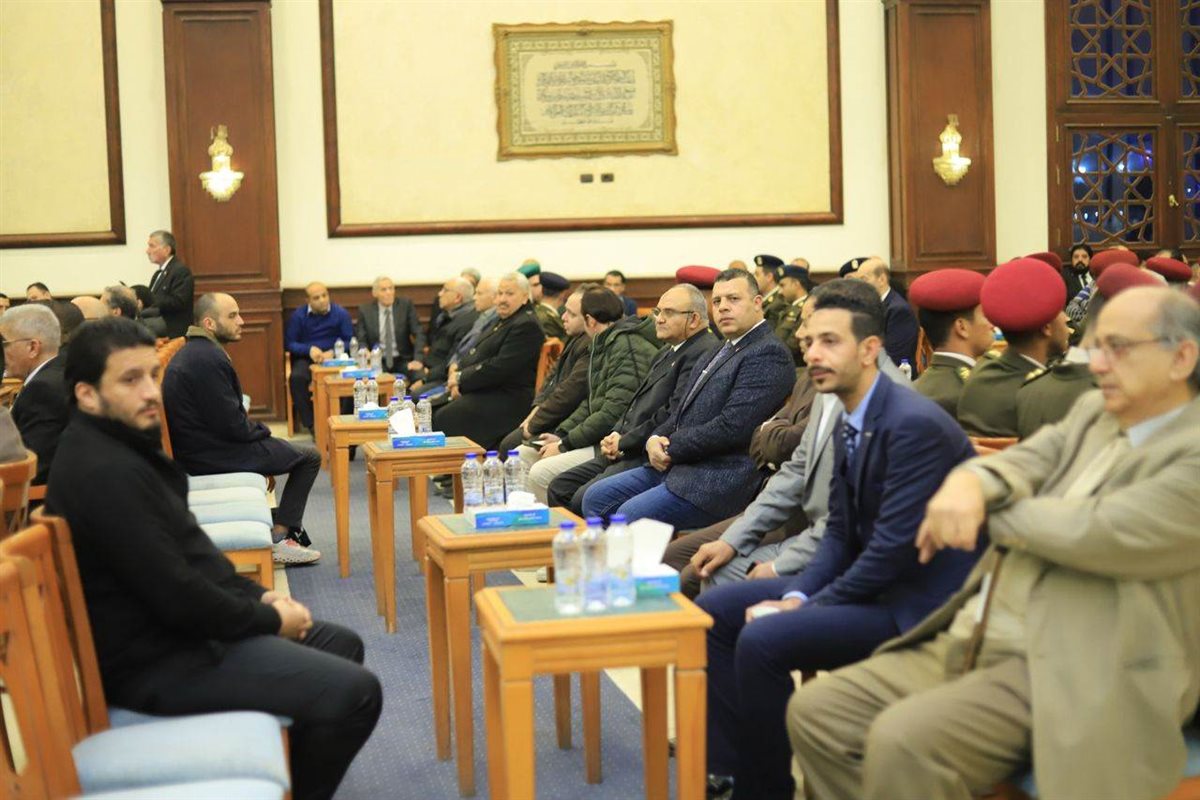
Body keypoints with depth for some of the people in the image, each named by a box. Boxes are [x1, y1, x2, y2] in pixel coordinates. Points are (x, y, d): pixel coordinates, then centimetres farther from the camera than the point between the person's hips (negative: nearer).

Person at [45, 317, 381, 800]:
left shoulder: (121, 447, 9)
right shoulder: (104, 472, -25)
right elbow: (176, 596, -26)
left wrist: (257, 597, 4)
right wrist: (269, 621, -12)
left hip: (173, 625, 11)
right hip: (159, 658, -11)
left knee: (342, 646, 20)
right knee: (355, 693, -18)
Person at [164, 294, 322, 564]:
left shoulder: (191, 352, 11)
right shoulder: (209, 359, -23)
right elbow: (231, 424, -22)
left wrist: (257, 430, 10)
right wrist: (262, 430, -4)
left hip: (196, 448, 11)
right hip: (211, 456, -11)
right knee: (310, 458, -1)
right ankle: (279, 539, 1)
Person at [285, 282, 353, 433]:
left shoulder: (341, 313, 2)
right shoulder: (298, 316, 2)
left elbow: (350, 341, 0)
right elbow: (289, 343, 2)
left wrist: (333, 353, -19)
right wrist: (309, 349, -16)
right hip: (307, 358, 1)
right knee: (297, 378, -32)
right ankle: (311, 424, -22)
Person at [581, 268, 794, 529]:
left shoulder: (769, 353, -12)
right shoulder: (724, 351, 21)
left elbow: (730, 427, -20)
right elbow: (683, 410, 22)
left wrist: (671, 448, -11)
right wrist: (656, 439, 1)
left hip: (720, 477, -10)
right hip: (675, 465, 10)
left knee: (629, 516, -23)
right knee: (596, 497, 4)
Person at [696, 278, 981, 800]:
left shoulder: (914, 424, -21)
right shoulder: (851, 420, 7)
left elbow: (895, 549, -24)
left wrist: (807, 606, -16)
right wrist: (796, 595, -5)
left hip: (915, 602, -10)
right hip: (866, 579, 10)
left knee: (762, 639, -25)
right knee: (714, 611, 5)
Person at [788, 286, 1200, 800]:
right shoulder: (1092, 413, 16)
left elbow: (1098, 532, -21)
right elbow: (1024, 462, 4)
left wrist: (988, 510, -4)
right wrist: (970, 483, -21)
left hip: (1069, 677, -8)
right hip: (969, 643, 8)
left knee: (904, 741, -30)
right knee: (814, 712, -3)